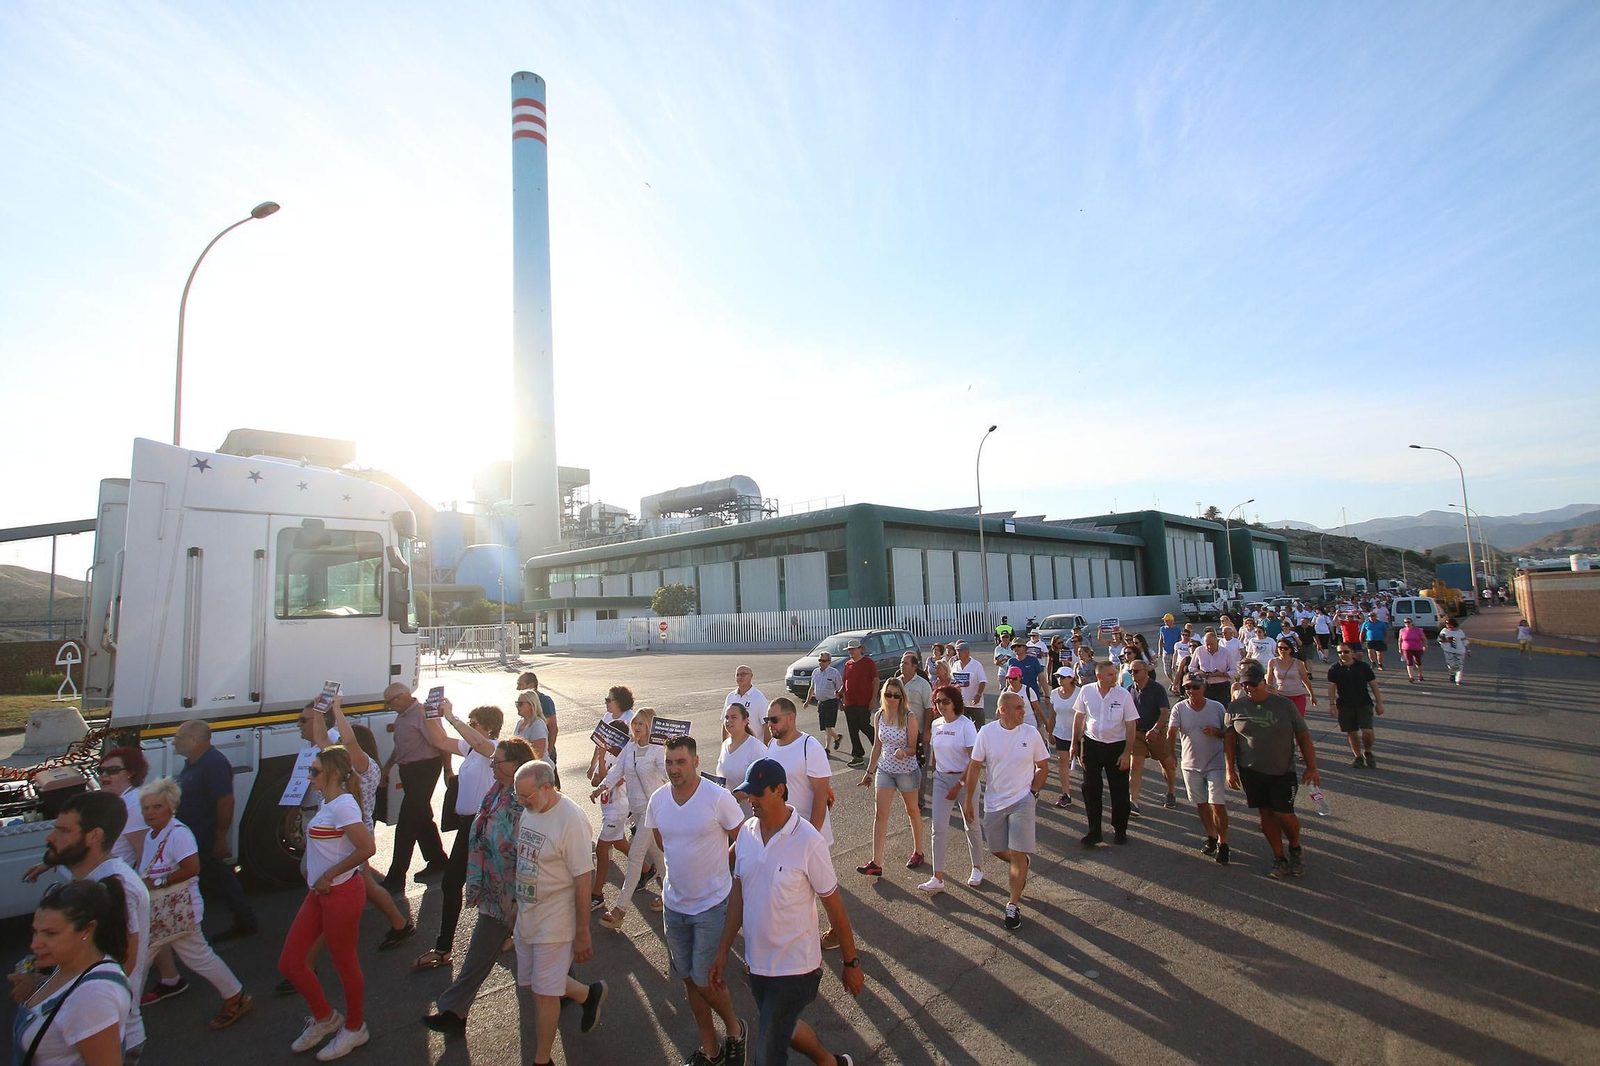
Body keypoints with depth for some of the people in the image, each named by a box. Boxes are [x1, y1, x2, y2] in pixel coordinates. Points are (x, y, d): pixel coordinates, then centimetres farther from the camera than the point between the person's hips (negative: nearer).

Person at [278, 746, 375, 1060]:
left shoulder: (343, 805, -23)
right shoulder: (328, 802, 7)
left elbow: (367, 847, -29)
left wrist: (328, 876, -20)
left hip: (341, 893, -9)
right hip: (319, 893, 9)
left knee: (344, 963, 8)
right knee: (289, 963, 14)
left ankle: (354, 1029, 29)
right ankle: (324, 1017, 34)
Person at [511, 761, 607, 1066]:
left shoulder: (571, 819, -26)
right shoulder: (528, 811, -3)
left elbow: (583, 880, -22)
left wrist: (582, 934, -18)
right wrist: (516, 903, 18)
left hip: (554, 921, -8)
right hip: (526, 914, 8)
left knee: (543, 992, 5)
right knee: (528, 984, 19)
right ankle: (589, 994, 42)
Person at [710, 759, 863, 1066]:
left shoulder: (808, 842, -23)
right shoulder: (746, 833, -6)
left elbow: (833, 906, -14)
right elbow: (738, 895, 5)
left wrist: (851, 962, -5)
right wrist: (722, 951, 7)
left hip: (793, 966, -6)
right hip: (756, 961, 6)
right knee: (782, 1029, 24)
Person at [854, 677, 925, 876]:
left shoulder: (909, 718, -16)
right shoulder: (879, 716, -2)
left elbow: (912, 748, -12)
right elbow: (877, 746, 7)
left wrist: (903, 751, -34)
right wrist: (869, 771, 11)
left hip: (907, 771, -4)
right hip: (884, 770, 4)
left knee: (912, 811, 16)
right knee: (880, 814, -1)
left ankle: (918, 852, 37)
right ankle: (876, 863, 3)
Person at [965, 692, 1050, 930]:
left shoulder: (1031, 734, -8)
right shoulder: (986, 732, -9)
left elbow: (1043, 766, 5)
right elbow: (974, 766, -3)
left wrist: (1032, 792, -4)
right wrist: (969, 799, -3)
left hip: (1022, 800, -2)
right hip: (994, 801, 2)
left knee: (1018, 853, -6)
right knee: (996, 850, 14)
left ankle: (1013, 905, 9)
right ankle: (1021, 867, 47)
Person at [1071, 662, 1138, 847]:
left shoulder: (1124, 694, -12)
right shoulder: (1086, 691, -6)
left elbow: (1131, 725, -7)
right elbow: (1079, 717, 6)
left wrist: (1127, 752, -9)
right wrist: (1075, 743, 10)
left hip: (1116, 746, -1)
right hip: (1091, 745, 2)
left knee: (1119, 790, 10)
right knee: (1090, 789, 6)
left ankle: (1120, 829, 29)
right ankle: (1094, 831, 19)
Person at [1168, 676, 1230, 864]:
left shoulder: (1217, 707, -5)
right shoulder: (1179, 709, -5)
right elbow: (1172, 733, -15)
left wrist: (1216, 732, -18)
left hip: (1215, 764, -2)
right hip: (1191, 764, 2)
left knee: (1218, 804, -6)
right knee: (1201, 804, 14)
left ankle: (1222, 843, 11)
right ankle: (1211, 837, 33)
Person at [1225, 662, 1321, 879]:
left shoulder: (1284, 705, -3)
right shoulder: (1235, 707, -2)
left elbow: (1303, 736, 1)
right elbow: (1229, 740, 3)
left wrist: (1311, 767, -4)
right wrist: (1230, 770, 0)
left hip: (1283, 772, -1)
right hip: (1251, 772, 1)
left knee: (1284, 814, -4)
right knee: (1266, 813, 7)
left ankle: (1295, 849, 25)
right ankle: (1279, 858, 22)